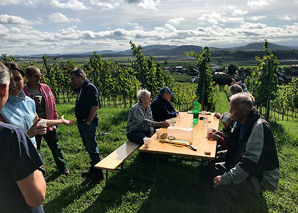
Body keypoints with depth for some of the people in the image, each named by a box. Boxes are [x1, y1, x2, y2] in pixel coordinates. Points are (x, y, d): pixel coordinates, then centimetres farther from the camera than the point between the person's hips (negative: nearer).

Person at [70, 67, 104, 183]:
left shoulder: (90, 88, -15)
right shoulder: (81, 88, 15)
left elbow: (95, 106, -22)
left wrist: (88, 122, -20)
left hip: (89, 123, -10)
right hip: (82, 123, 10)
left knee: (92, 148, -3)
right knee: (88, 147, 17)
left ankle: (99, 173, 8)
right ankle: (93, 169, 31)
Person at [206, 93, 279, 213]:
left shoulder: (259, 127, -26)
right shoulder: (242, 123, 3)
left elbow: (251, 161, -31)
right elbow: (233, 146, 14)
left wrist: (226, 178, -30)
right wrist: (226, 129, -3)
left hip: (262, 177, -9)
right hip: (243, 167, 10)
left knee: (222, 187, -29)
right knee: (211, 171, 5)